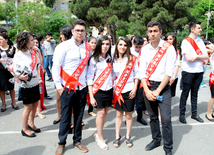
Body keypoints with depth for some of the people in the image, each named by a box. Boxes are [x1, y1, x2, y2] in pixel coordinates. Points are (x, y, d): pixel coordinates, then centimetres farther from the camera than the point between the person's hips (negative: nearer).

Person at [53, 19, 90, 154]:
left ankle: (77, 141, 28)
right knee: (65, 116, 4)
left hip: (82, 87, 4)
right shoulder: (64, 46, -7)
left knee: (79, 115, 12)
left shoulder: (88, 48, 6)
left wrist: (89, 81, 8)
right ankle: (62, 143, 22)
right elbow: (56, 66, -8)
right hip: (67, 87, -3)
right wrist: (59, 86, -9)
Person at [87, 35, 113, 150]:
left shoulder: (110, 58, 8)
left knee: (106, 112, 8)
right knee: (101, 113, -2)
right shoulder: (94, 59, -7)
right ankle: (100, 138, 14)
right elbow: (90, 78, -8)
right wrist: (91, 96, -12)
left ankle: (98, 134, 25)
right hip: (98, 89, -5)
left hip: (109, 89, 5)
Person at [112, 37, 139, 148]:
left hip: (129, 90, -1)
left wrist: (135, 89, -7)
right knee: (118, 114, 9)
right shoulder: (113, 59, 3)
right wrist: (114, 89, -1)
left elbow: (136, 74, 1)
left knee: (128, 115, 8)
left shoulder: (132, 59, -2)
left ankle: (128, 137, 24)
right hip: (117, 91, 2)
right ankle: (117, 137, 23)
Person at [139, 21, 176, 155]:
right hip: (148, 86, 4)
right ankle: (156, 140, 34)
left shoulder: (169, 48, -6)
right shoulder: (145, 49, 5)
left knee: (166, 119, -6)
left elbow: (169, 72, -11)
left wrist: (158, 91, -13)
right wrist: (147, 90, -8)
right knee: (153, 116, 14)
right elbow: (142, 71, 3)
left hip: (163, 87, -4)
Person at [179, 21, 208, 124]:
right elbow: (188, 58, -20)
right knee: (185, 93, 3)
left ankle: (194, 114, 24)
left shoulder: (200, 41, 11)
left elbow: (206, 56, 2)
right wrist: (200, 57, -7)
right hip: (188, 72, -6)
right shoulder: (186, 41, -8)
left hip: (199, 71, 6)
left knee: (195, 94, 14)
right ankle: (182, 114, 13)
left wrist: (196, 57, -14)